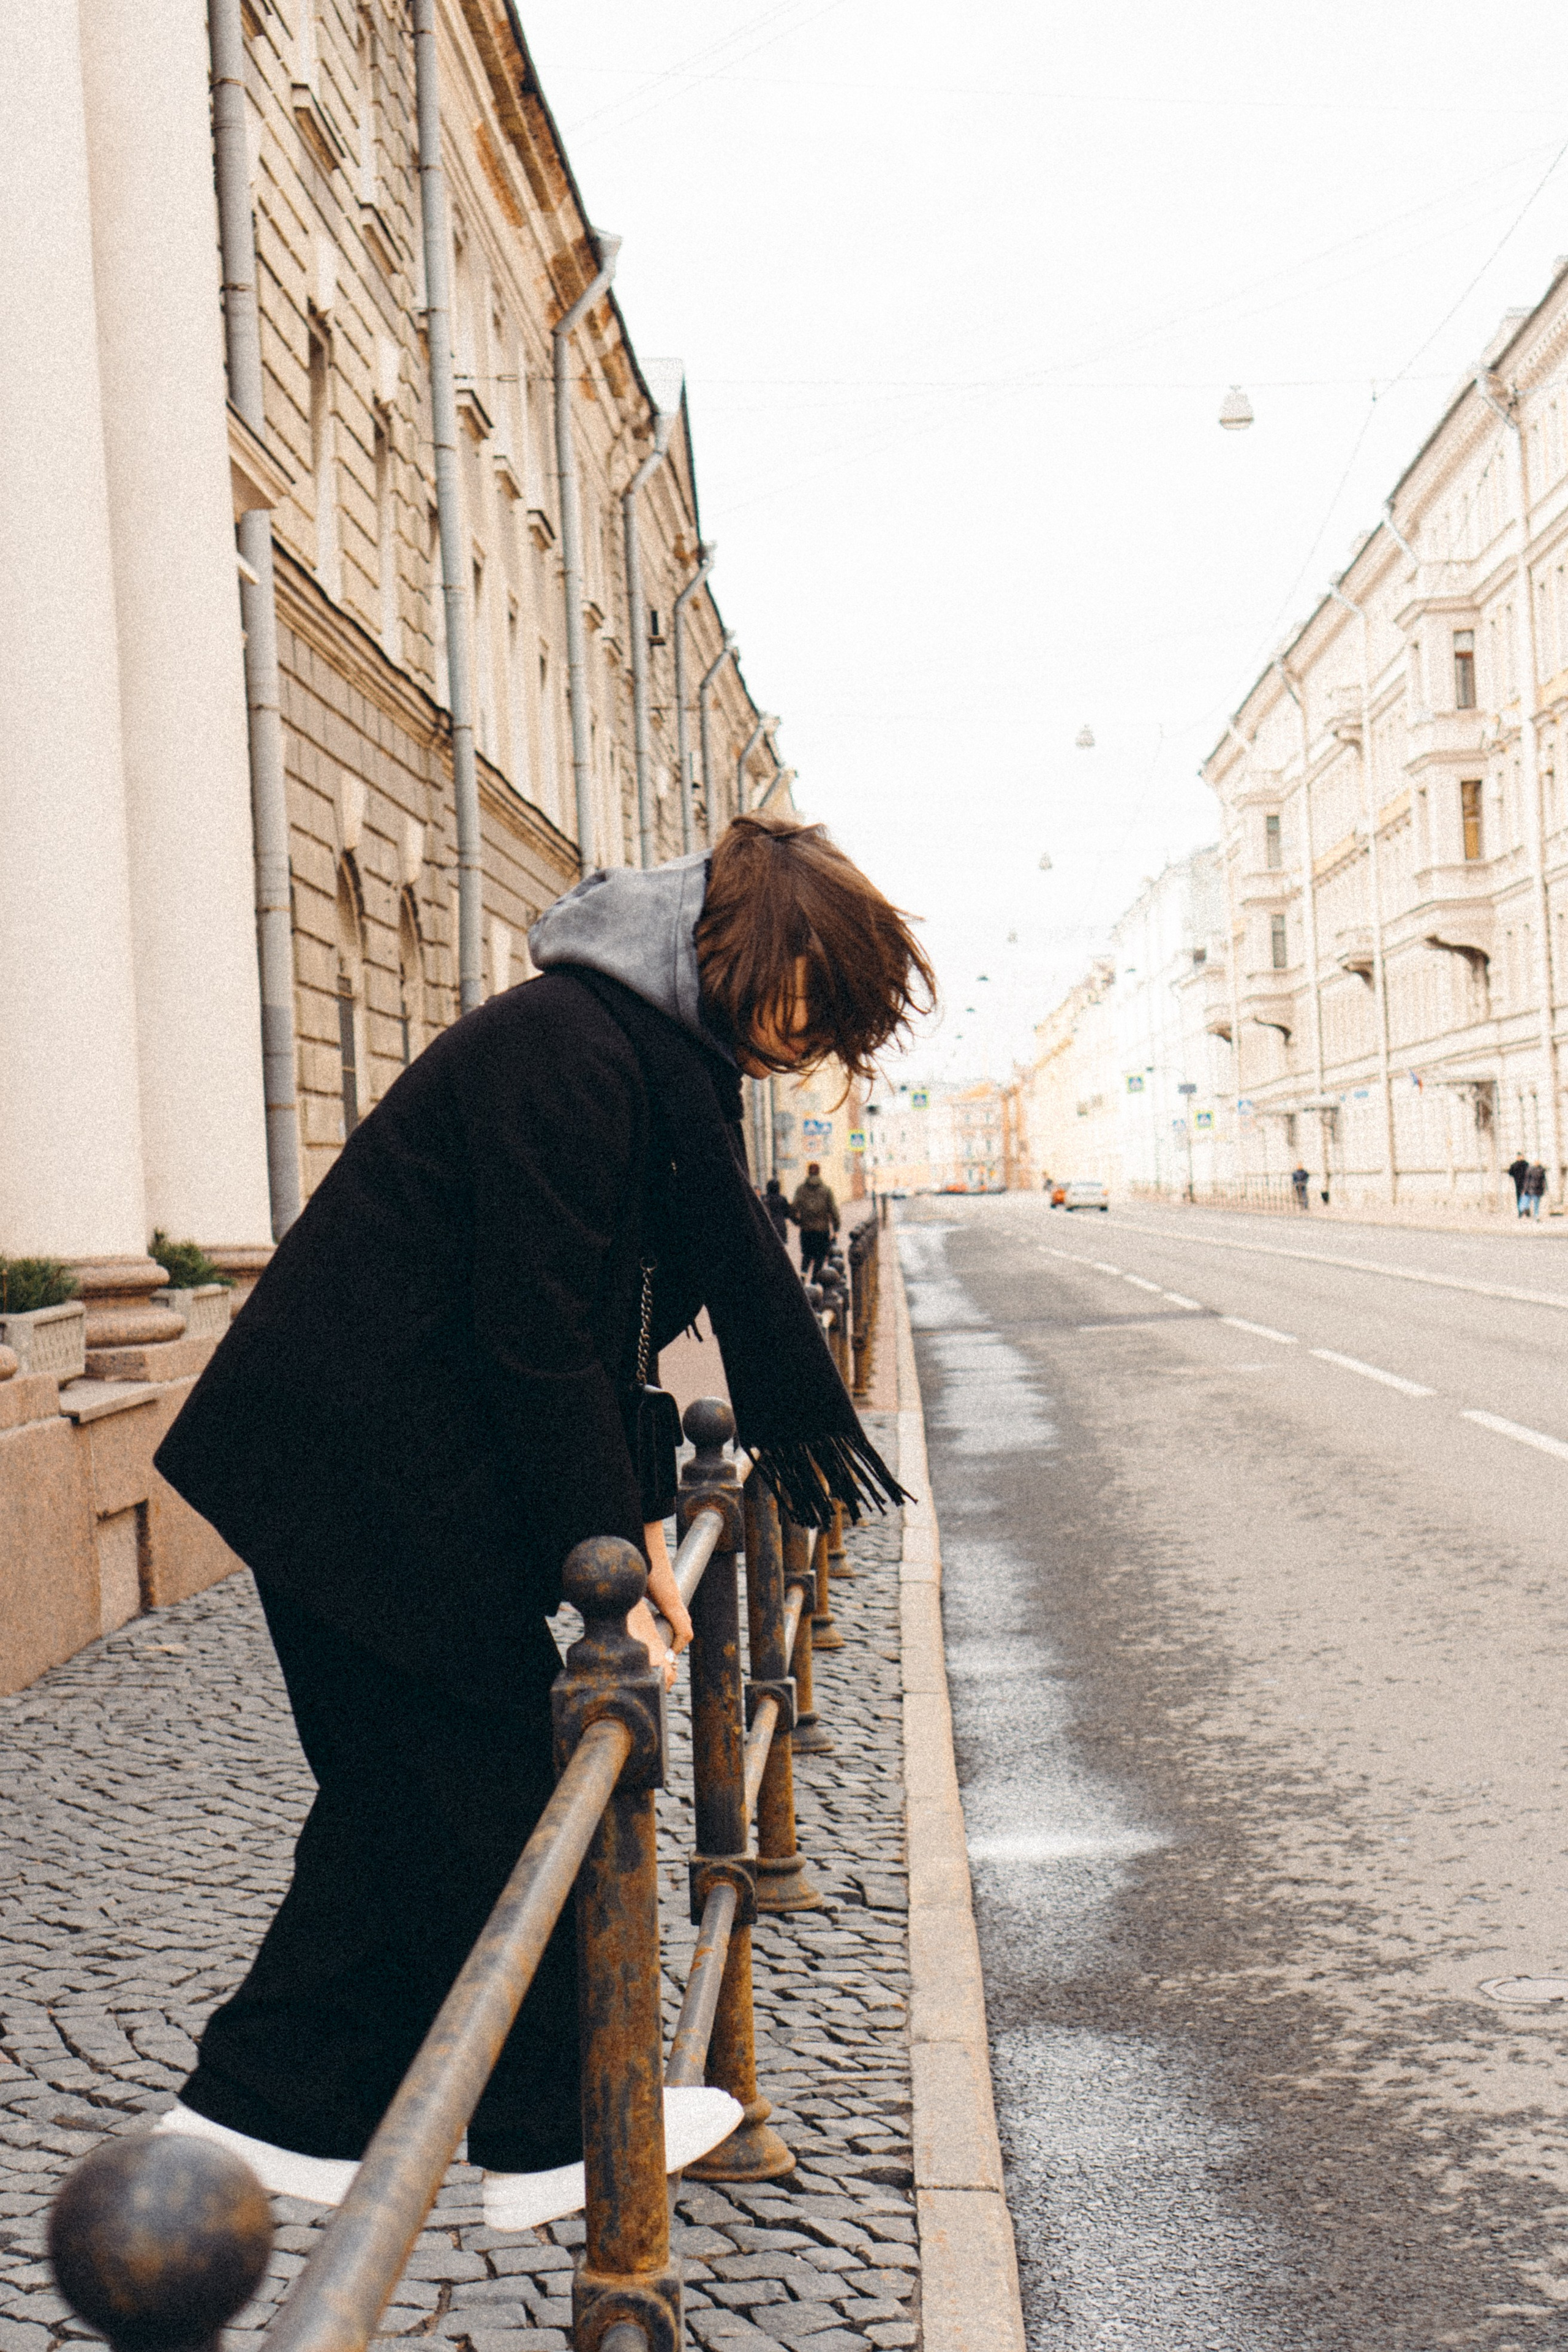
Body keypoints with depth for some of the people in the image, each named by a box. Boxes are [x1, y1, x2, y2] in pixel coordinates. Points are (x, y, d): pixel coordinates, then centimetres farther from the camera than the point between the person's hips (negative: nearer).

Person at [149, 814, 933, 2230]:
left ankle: (262, 2110, 24)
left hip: (401, 1462, 10)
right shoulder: (564, 1051, -22)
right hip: (363, 1466, -10)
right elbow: (540, 1338, -24)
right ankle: (555, 2136, 16)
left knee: (405, 1792, 15)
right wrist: (613, 1551, -19)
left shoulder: (671, 1053, 11)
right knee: (493, 1794, 1)